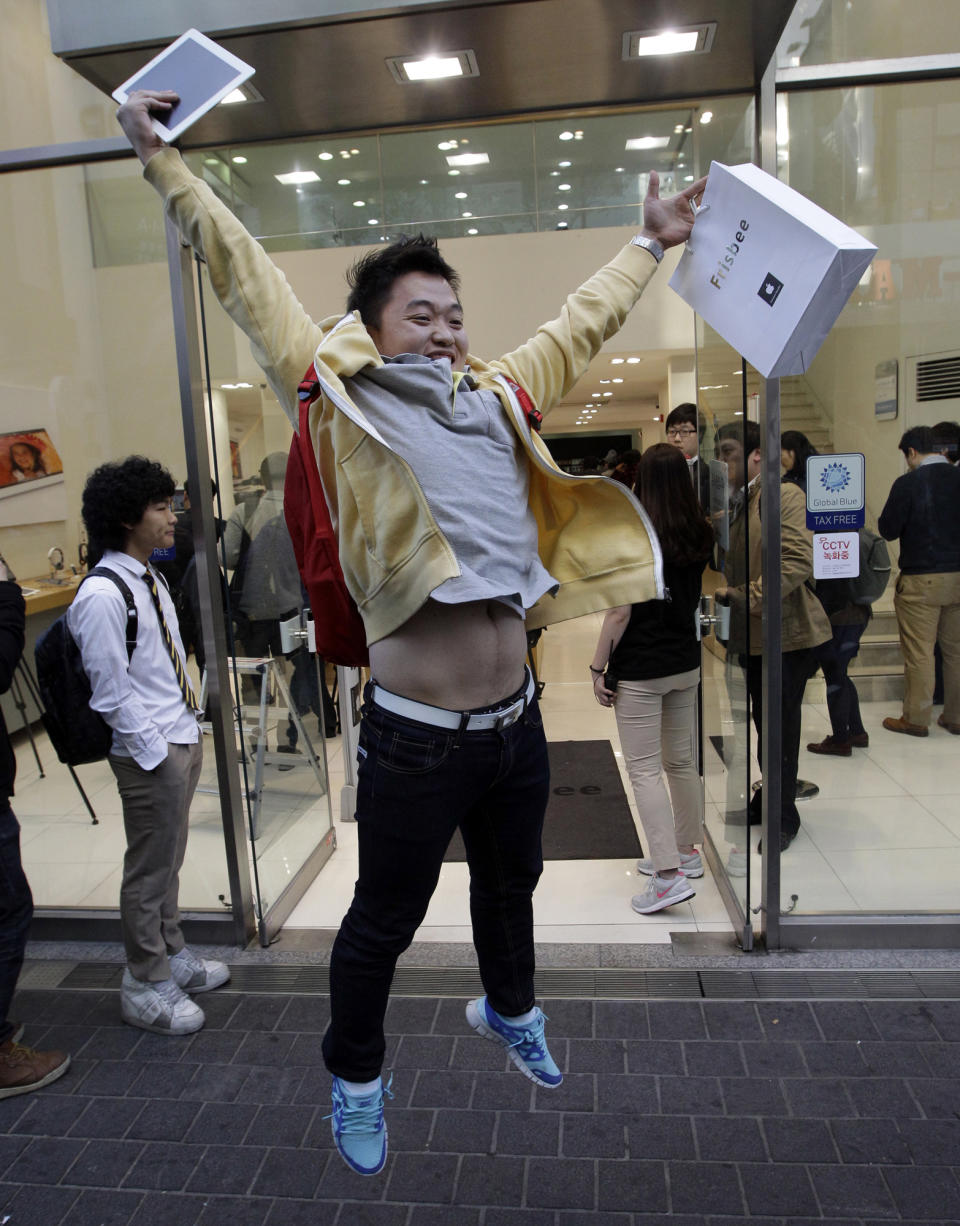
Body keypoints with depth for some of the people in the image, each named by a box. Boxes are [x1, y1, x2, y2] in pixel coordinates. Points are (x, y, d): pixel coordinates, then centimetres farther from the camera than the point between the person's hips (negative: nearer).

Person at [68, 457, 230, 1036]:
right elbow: (111, 691, -18)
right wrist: (155, 751, -15)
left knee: (170, 859, 22)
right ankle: (146, 986, 26)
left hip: (183, 738, 8)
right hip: (150, 752, -8)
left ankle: (172, 954, 40)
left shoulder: (151, 580, 9)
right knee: (150, 869, 7)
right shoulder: (103, 595, -19)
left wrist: (191, 730, 13)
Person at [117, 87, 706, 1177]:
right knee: (383, 922, 14)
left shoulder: (497, 397, 9)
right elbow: (248, 279, 1)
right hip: (417, 739, -5)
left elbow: (579, 323, 21)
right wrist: (162, 160, 7)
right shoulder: (341, 400, -4)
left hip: (516, 720, 6)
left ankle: (508, 1009, 57)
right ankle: (355, 1079, 42)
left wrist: (649, 243, 31)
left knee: (510, 880, 27)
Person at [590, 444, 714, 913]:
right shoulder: (700, 535, 3)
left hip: (640, 669, -7)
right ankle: (685, 852, 31)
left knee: (644, 769, -1)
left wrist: (598, 667, -9)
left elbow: (620, 612, -16)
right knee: (682, 761, 17)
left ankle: (669, 874, -2)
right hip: (686, 663, 7)